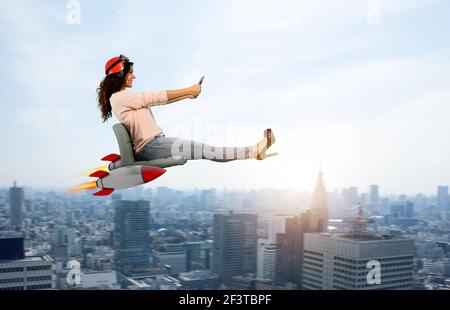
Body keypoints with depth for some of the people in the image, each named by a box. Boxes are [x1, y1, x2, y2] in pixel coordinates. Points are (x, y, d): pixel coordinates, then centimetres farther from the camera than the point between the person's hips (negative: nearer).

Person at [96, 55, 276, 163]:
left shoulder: (125, 97, 20)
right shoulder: (119, 97, -10)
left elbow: (156, 101, 18)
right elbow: (156, 98, -13)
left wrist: (187, 94, 12)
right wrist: (189, 90, -7)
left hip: (156, 143, 10)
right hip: (150, 147, -10)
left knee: (205, 150, 1)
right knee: (205, 150, -15)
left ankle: (253, 152, -2)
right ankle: (254, 151, -17)